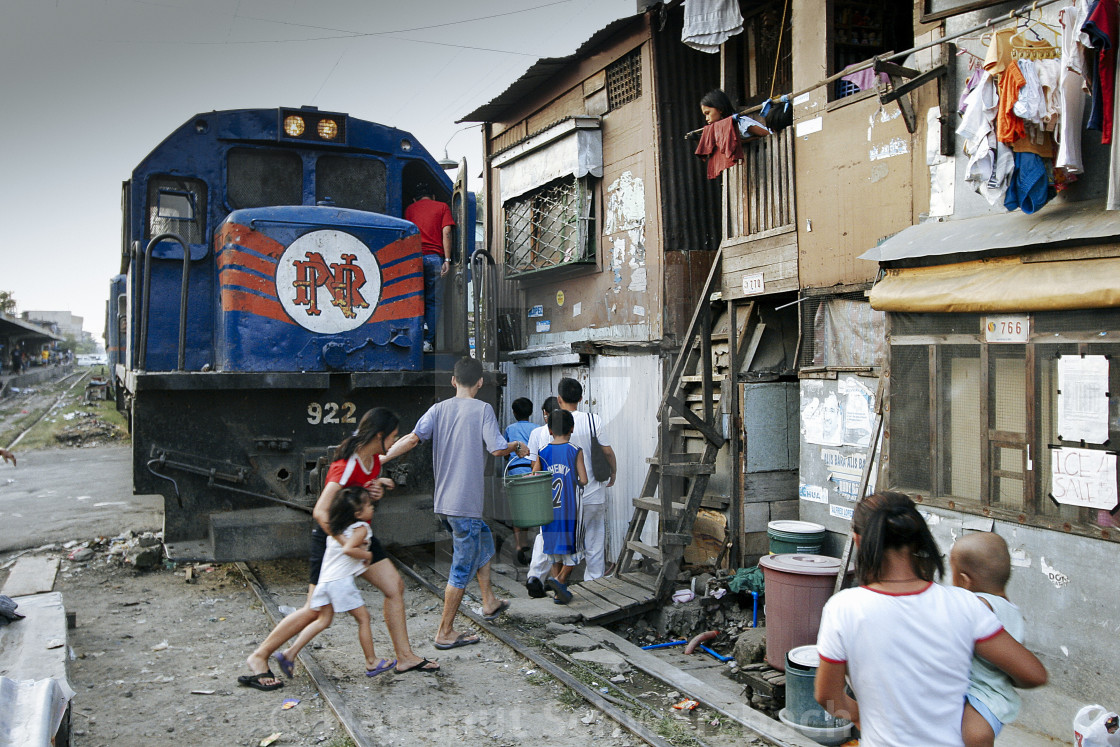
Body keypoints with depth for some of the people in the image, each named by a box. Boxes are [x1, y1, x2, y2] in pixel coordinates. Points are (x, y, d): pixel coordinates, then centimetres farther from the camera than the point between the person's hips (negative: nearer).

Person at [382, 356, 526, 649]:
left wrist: (382, 458, -6)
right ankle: (445, 633, 8)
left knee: (484, 541, 28)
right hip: (466, 504, -7)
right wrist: (518, 446, 3)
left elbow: (413, 438, -10)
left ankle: (489, 602, 38)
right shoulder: (483, 409, -8)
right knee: (462, 567, 2)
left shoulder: (439, 409, 4)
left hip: (443, 503, 7)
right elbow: (497, 449, -16)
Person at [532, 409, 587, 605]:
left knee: (554, 551, 14)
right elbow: (583, 480, -9)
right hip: (570, 508, -3)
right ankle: (559, 580, -14)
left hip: (549, 509, 3)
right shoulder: (575, 451, -6)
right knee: (571, 550, 8)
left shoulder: (542, 453, 0)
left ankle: (559, 592, 17)